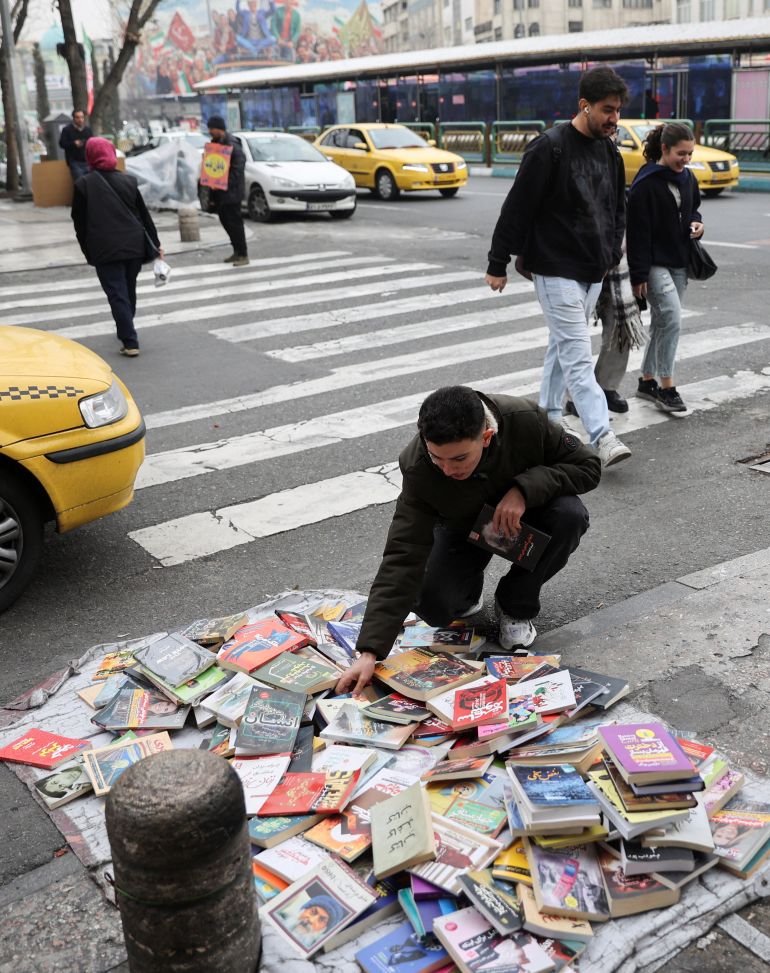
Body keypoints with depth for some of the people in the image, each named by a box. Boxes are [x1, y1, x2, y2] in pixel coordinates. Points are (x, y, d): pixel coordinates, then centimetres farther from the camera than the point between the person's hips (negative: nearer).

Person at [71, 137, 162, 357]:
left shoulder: (83, 184, -3)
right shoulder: (128, 181, 6)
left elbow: (79, 223, 1)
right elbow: (144, 215, 8)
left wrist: (88, 251, 11)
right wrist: (155, 244, 15)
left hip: (105, 250, -4)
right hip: (135, 246, 4)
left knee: (117, 295, -3)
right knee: (129, 291, 20)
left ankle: (130, 342, -11)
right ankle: (125, 332, 36)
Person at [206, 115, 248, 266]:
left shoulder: (232, 145, -15)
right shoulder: (215, 143, 14)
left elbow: (238, 169, -21)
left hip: (231, 192, -9)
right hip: (219, 192, 9)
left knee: (234, 223, -6)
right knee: (226, 222, 13)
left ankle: (243, 255, -1)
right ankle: (237, 251, 23)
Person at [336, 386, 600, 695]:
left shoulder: (526, 420, -33)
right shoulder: (418, 470, -32)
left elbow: (588, 466, -19)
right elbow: (402, 559, -33)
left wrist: (525, 488, -38)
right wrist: (370, 651, -40)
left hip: (525, 512, 1)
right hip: (464, 528, -1)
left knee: (570, 515, -32)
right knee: (432, 605, -25)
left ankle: (516, 606, -7)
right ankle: (470, 589, 14)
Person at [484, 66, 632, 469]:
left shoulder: (609, 151, 10)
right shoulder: (549, 147, -14)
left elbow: (618, 208, 23)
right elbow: (517, 208, -12)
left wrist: (612, 253, 12)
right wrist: (498, 264, -10)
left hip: (593, 273, 8)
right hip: (556, 270, -8)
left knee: (563, 346, 16)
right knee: (578, 355, -10)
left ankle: (547, 417, 29)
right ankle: (602, 437, -14)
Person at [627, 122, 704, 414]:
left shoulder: (688, 179, 9)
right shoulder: (645, 183, -14)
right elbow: (637, 232, -15)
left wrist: (697, 223, 1)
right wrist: (638, 275, -16)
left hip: (679, 263, 8)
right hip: (654, 264, -7)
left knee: (662, 322, 12)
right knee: (672, 319, -15)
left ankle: (647, 381, 23)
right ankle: (666, 386, -6)